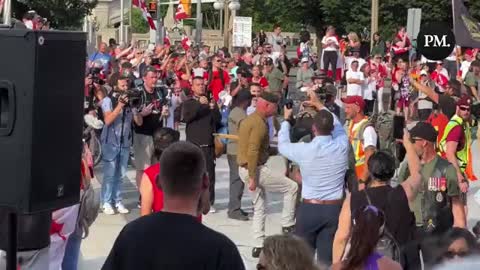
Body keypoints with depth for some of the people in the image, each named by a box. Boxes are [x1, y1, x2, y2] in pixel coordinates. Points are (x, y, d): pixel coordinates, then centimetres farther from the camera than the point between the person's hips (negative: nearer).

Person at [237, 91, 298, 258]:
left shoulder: (248, 119, 14)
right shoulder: (260, 123, -18)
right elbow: (253, 152, -25)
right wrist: (252, 177, -24)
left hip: (246, 168, 10)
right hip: (256, 168, -10)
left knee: (259, 207, 16)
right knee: (291, 187, 2)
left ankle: (258, 246, 18)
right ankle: (287, 225, 7)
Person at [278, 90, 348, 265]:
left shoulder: (304, 150, -12)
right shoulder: (342, 145, -6)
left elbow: (283, 146, 9)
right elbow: (337, 126, 16)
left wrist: (286, 120, 23)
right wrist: (319, 105, 26)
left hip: (309, 208, -2)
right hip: (334, 209, 2)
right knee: (328, 257, 4)